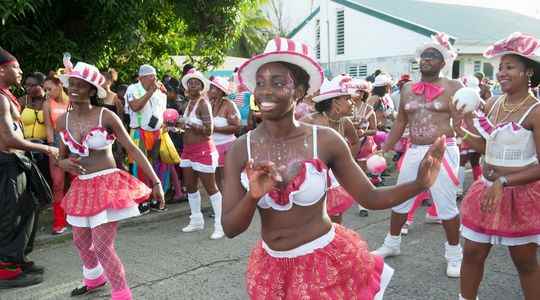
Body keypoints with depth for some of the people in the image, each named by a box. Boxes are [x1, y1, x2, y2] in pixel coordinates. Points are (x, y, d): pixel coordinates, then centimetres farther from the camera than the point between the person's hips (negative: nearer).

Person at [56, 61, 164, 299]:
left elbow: (133, 149, -12)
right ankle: (94, 278, 50)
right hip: (81, 187, 6)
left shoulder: (106, 116, -12)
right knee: (81, 241, 22)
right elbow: (62, 156, 15)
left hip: (108, 185, -6)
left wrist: (156, 182, -16)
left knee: (103, 247, -10)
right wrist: (64, 163, -11)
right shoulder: (63, 120, 3)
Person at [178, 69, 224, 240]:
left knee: (210, 187, -3)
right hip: (188, 150, 9)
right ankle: (196, 221, 29)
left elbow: (208, 130, -19)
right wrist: (179, 124, 2)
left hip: (203, 150, -9)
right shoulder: (190, 103, 11)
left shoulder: (203, 104, -13)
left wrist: (189, 123, -22)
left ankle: (220, 225, 5)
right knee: (190, 186, 15)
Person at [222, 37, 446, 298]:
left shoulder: (326, 140, -13)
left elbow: (371, 198, -7)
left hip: (328, 261, -2)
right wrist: (252, 197, -28)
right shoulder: (239, 150, -10)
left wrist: (419, 184, -21)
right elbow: (230, 228, -10)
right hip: (272, 269, 2)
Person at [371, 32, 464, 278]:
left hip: (442, 151, -5)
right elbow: (400, 123, 15)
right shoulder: (407, 89, 10)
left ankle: (454, 255, 20)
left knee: (446, 204, 1)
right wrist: (384, 151, 12)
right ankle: (392, 243, 34)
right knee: (399, 200, 14)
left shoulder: (453, 87, -3)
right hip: (413, 151, 5)